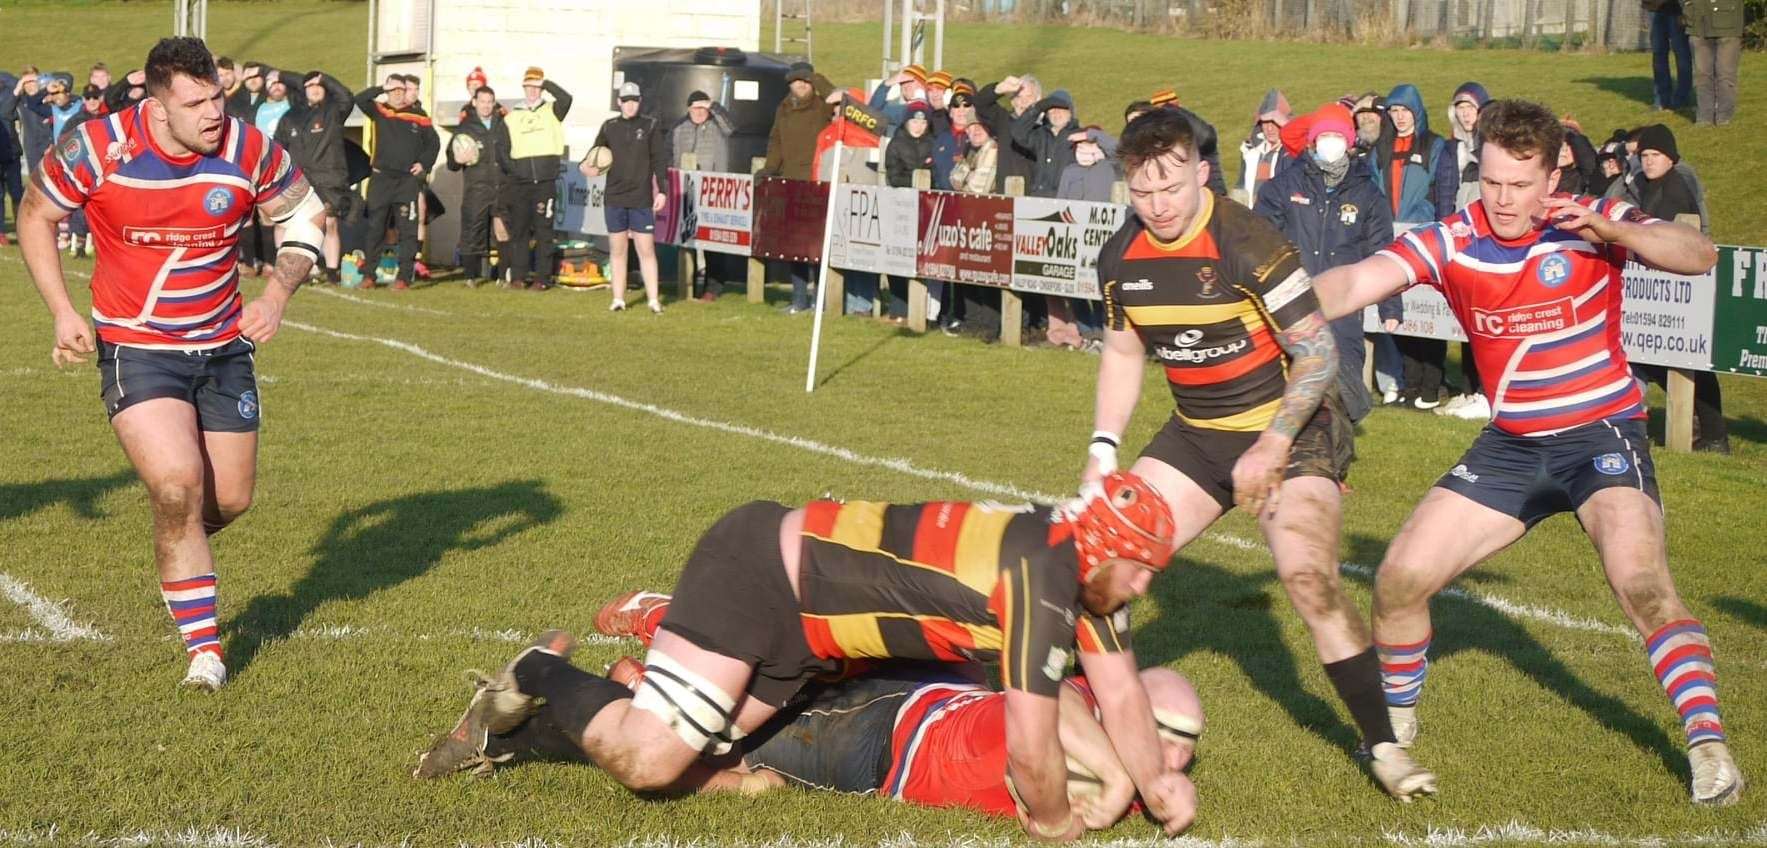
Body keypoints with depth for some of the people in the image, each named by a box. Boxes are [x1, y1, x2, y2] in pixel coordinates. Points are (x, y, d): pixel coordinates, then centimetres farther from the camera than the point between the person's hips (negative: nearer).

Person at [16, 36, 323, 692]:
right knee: (177, 484, -20)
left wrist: (277, 296, -12)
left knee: (231, 499, 9)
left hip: (223, 346, 3)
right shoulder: (98, 147, -16)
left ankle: (178, 557, 47)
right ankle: (203, 649, -4)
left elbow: (304, 219, 4)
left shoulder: (250, 151, -12)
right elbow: (37, 214, 1)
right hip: (136, 348, -3)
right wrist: (62, 312, -6)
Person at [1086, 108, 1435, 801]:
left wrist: (1271, 447, -21)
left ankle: (1384, 746, -7)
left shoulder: (1245, 245, -23)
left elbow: (1319, 354, -19)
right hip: (1196, 434, 6)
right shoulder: (1120, 258, -3)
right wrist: (1103, 447, 3)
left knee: (1309, 579, -23)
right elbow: (1123, 354, 13)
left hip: (1291, 428, -6)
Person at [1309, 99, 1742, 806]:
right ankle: (1396, 721, 23)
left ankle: (1708, 743, -12)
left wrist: (1612, 230, -41)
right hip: (1511, 444, 4)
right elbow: (1357, 281, -20)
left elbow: (1699, 256, -24)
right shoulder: (1452, 242, -7)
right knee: (1398, 581, -3)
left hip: (1601, 432, -3)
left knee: (1641, 581, -27)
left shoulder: (1591, 223, -12)